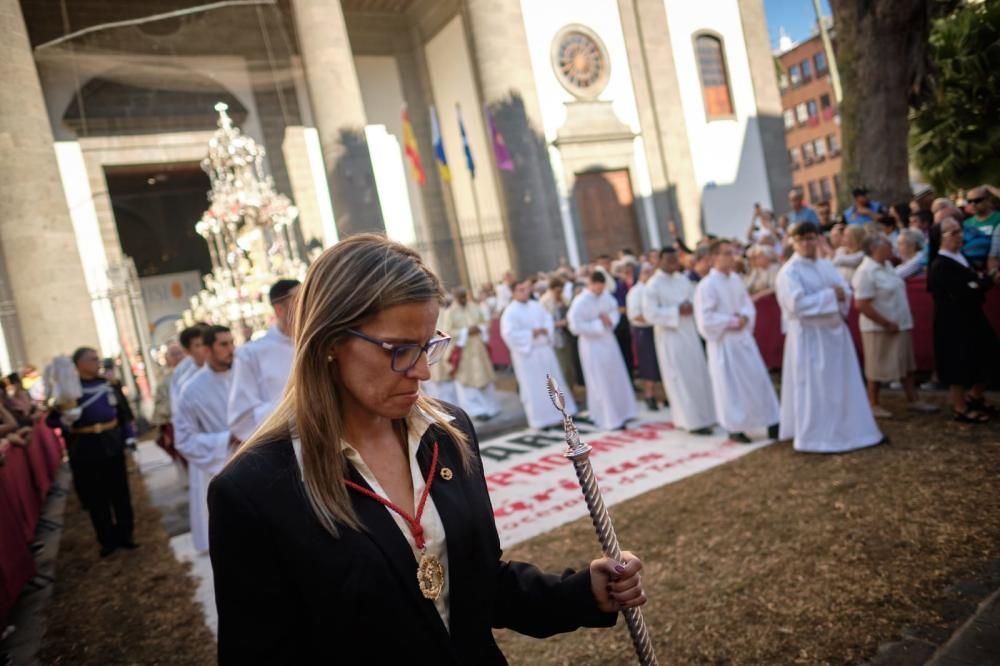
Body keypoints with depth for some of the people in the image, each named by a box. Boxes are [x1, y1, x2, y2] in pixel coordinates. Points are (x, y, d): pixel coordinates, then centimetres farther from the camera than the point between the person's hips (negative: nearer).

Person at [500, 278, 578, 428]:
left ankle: (558, 413, 25)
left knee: (554, 382, 12)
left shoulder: (537, 306, 9)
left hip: (545, 350, 6)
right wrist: (531, 334, -20)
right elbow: (509, 334, -20)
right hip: (527, 354, -6)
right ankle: (540, 418, 11)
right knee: (534, 387, 0)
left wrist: (544, 330, -12)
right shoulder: (510, 312, -11)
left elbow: (549, 320, 10)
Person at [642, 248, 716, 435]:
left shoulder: (683, 279, 8)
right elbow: (650, 313, -17)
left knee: (698, 374, 11)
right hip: (670, 337, -6)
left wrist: (690, 306, -10)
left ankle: (704, 415, 23)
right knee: (682, 378, -3)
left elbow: (695, 299, 14)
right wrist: (677, 311, -20)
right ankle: (692, 420, 3)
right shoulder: (652, 285, -11)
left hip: (690, 334, 7)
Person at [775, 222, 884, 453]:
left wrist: (840, 296, -14)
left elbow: (846, 291, 9)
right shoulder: (789, 272, -11)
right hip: (809, 336, -7)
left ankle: (845, 431, 24)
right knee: (814, 388, -2)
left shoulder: (826, 266, 11)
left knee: (843, 386, 12)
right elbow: (798, 304, -22)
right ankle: (816, 437, 7)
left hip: (834, 331, 7)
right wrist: (829, 296, -17)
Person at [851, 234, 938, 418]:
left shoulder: (887, 265, 7)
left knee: (906, 365, 17)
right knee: (876, 368, 4)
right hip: (879, 329, -9)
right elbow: (861, 305, -26)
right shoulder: (866, 271, -21)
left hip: (900, 326, 9)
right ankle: (873, 405, 18)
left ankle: (913, 400, 29)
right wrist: (887, 324, -20)